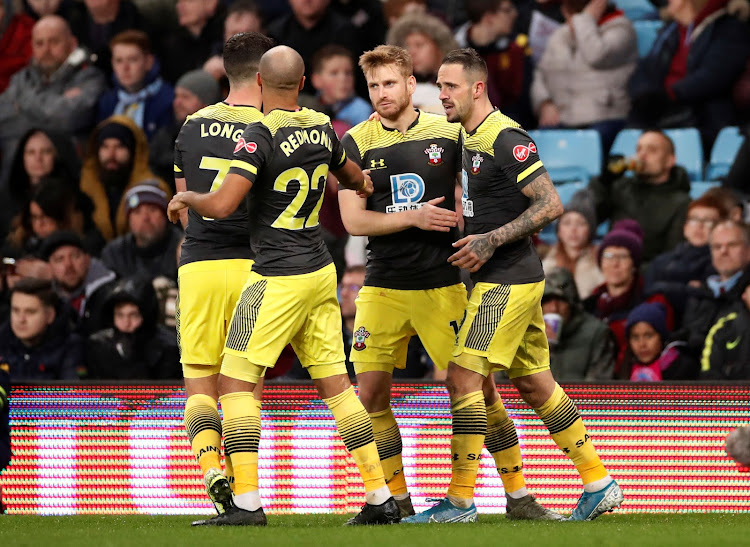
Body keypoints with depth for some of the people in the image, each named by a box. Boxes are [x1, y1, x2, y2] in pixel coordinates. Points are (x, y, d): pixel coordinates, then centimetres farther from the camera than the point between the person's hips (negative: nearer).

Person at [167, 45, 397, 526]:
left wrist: (185, 198, 1)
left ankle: (247, 501, -11)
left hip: (278, 278, -7)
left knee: (236, 381, -3)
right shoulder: (322, 129, 7)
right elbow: (356, 179, 27)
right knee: (335, 382, 10)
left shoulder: (261, 135, -15)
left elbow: (222, 206, -21)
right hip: (320, 273, 7)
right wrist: (363, 184, 52)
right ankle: (380, 498, 8)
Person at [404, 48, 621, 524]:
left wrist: (492, 240, -23)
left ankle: (460, 500, -8)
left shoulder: (506, 140, -16)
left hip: (507, 281, -10)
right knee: (533, 383, 13)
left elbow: (551, 204, -20)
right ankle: (599, 484, 18)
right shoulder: (468, 138, 13)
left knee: (463, 377, -11)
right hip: (504, 280, 10)